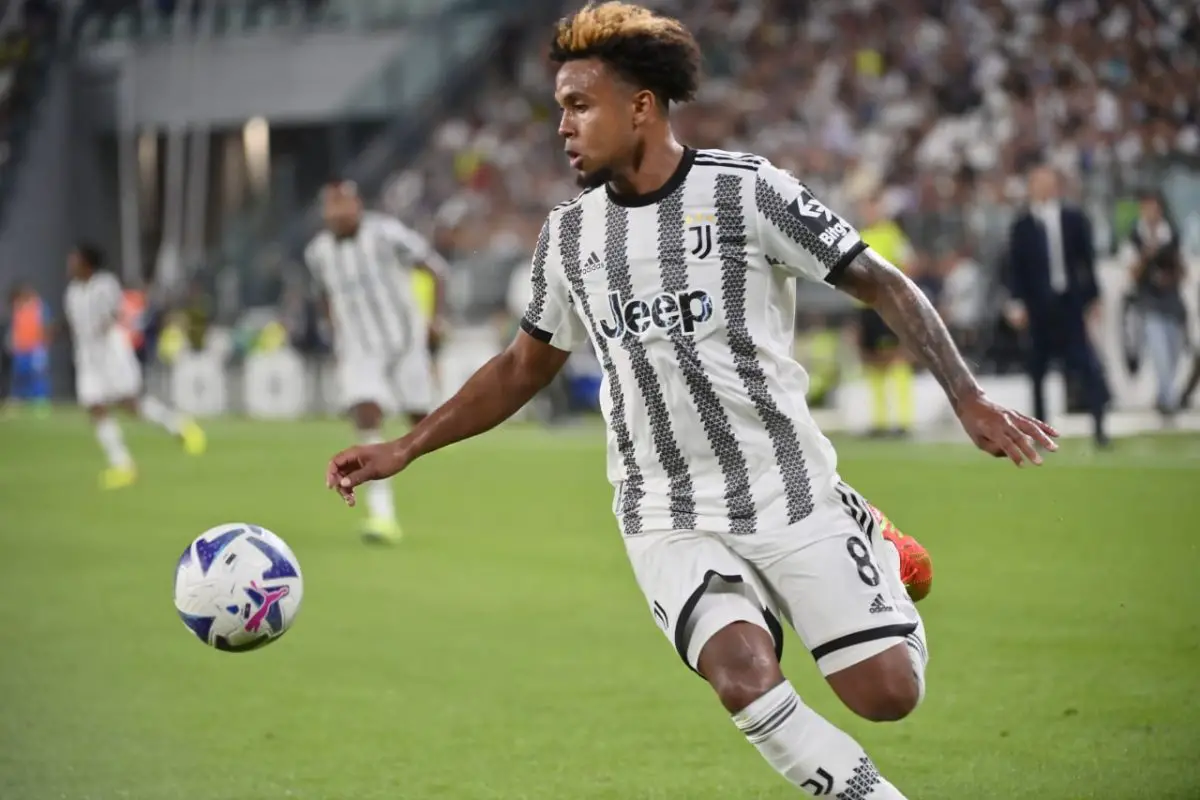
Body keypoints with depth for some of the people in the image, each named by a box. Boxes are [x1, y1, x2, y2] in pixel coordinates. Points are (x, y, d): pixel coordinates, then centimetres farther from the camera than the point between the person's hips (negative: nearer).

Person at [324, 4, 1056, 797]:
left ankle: (885, 572, 27)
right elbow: (523, 369, 19)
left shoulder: (746, 190, -8)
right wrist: (403, 450, 13)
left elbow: (882, 285, -4)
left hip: (789, 490, -2)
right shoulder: (569, 235, 6)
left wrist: (968, 398, -15)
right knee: (744, 678, -27)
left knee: (887, 693, -6)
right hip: (670, 518, 2)